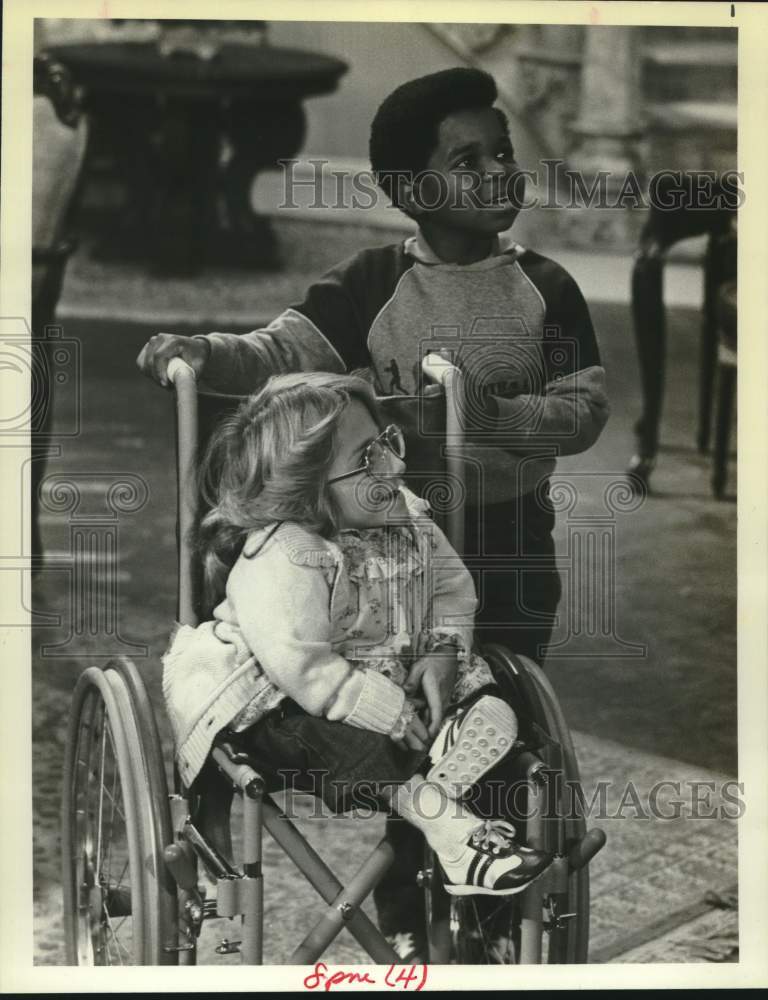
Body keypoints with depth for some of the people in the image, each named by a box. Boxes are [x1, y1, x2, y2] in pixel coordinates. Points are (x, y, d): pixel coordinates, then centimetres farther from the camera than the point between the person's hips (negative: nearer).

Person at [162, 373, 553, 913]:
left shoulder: (405, 516, -2)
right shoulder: (283, 561, -29)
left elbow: (451, 584, 9)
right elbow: (304, 668, -32)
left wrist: (442, 650, -10)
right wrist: (391, 713, -28)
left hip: (394, 687, 7)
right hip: (284, 706, -7)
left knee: (493, 716, -11)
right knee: (352, 746, -38)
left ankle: (432, 804, -31)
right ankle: (450, 829, -31)